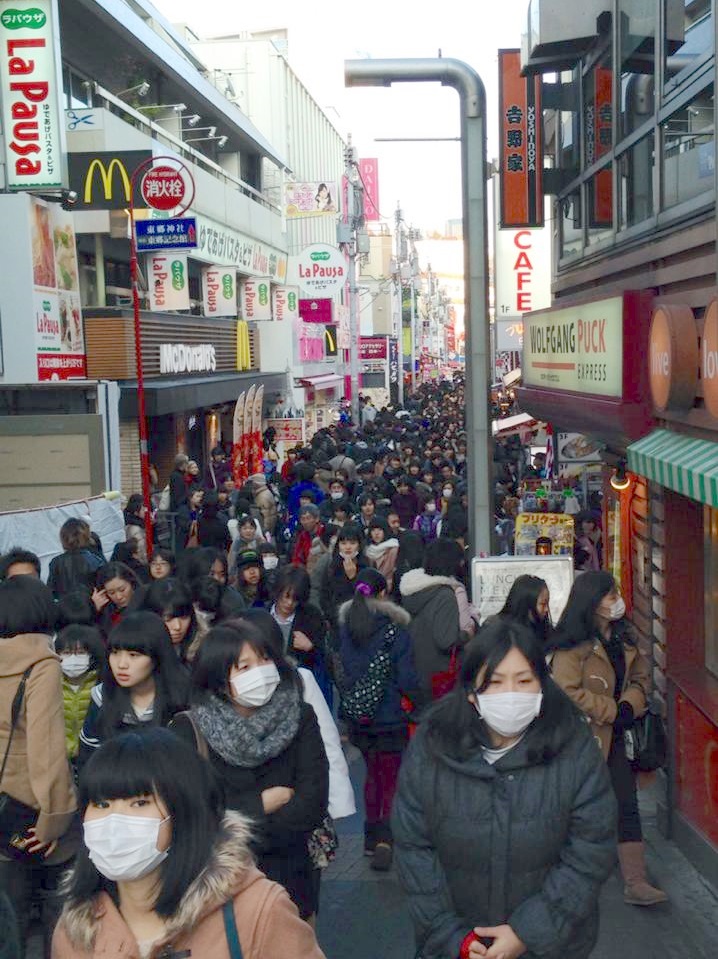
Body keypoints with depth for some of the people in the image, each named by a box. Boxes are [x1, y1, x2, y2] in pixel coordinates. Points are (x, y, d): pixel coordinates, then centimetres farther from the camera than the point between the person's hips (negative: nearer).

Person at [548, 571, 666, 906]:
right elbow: (568, 691, -23)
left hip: (613, 735, 7)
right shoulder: (573, 646, -18)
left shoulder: (623, 638, 5)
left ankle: (636, 883, 6)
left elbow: (641, 675, 9)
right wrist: (612, 710, -17)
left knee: (627, 807, 3)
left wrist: (629, 705, -10)